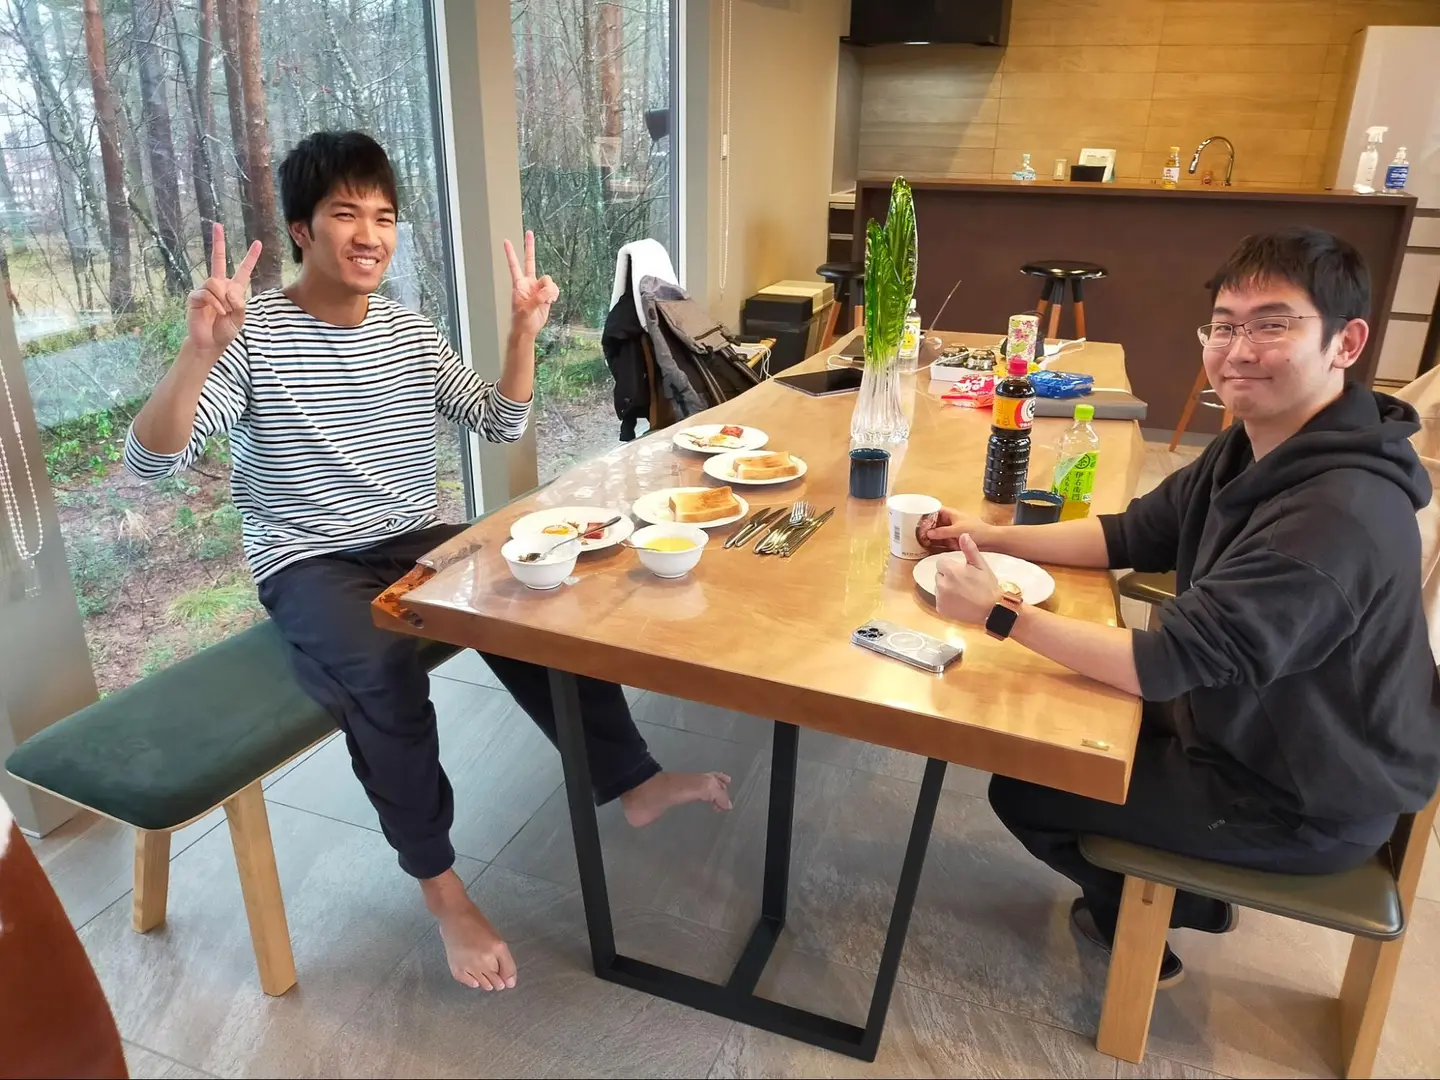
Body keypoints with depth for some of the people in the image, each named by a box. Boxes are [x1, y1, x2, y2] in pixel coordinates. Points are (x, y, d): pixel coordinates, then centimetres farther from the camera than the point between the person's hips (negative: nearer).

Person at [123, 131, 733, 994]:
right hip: (309, 566, -5)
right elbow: (151, 461, -19)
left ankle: (630, 780, 0)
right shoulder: (253, 337, -10)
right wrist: (199, 354, -34)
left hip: (420, 543, 5)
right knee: (384, 668, -34)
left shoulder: (411, 331, 6)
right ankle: (440, 883, -15)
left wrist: (524, 332, -6)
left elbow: (502, 424, 7)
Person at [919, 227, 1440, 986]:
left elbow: (1169, 662, -34)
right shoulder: (1255, 447, -4)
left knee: (1022, 788, -1)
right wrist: (990, 537, -7)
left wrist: (1001, 614, -31)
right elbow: (1134, 535, 2)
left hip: (1307, 807, -8)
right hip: (1252, 729, 9)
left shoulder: (1339, 514, -34)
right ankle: (1183, 890, 34)